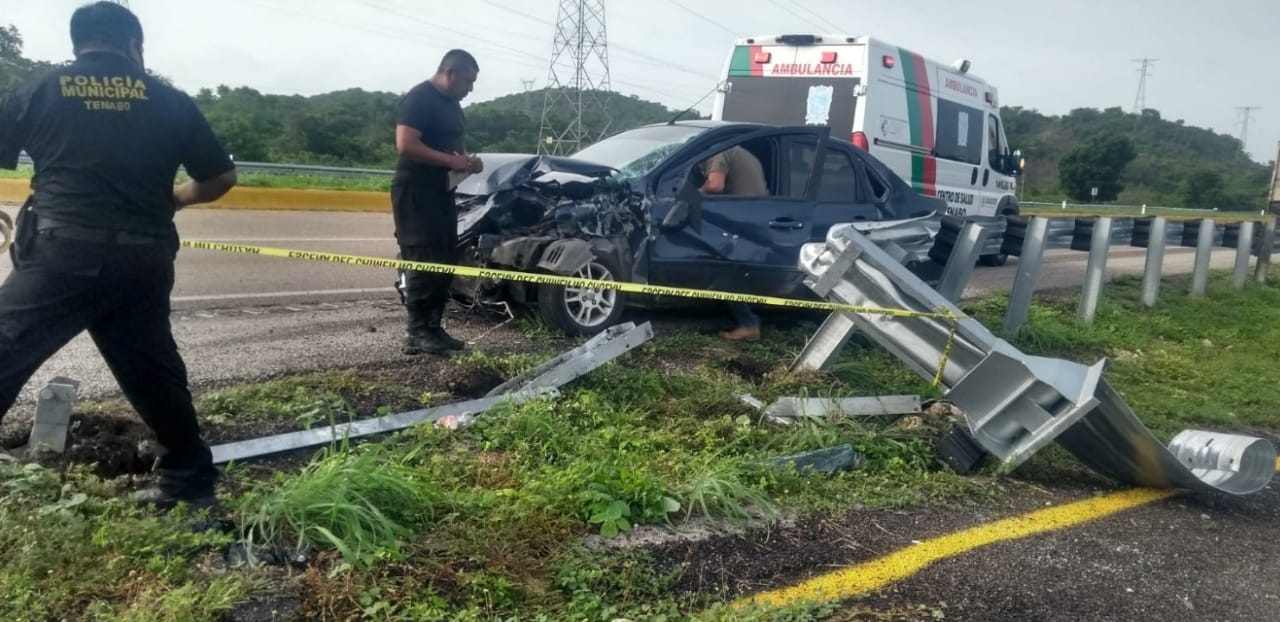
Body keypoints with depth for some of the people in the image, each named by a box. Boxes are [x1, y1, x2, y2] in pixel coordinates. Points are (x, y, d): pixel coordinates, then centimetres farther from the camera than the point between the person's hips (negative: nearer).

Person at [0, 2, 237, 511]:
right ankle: (190, 479, 26)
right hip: (143, 262, 2)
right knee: (154, 374, 16)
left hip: (61, 253, -2)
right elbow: (221, 177, 12)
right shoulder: (170, 102, 10)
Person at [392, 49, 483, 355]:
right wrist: (452, 161, -23)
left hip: (441, 191, 10)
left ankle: (433, 327, 14)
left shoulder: (452, 104, 18)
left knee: (445, 261, 8)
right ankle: (417, 332, -10)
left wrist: (467, 160, 8)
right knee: (423, 261, -13)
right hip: (415, 191, -10)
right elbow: (405, 145, -23)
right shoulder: (419, 98, -12)